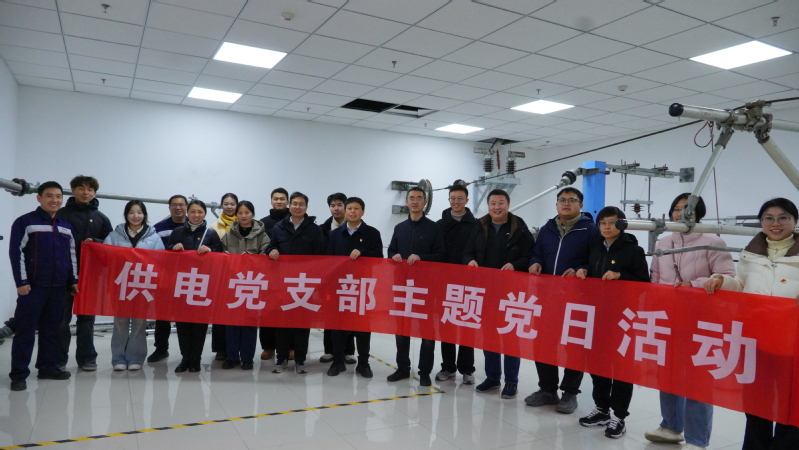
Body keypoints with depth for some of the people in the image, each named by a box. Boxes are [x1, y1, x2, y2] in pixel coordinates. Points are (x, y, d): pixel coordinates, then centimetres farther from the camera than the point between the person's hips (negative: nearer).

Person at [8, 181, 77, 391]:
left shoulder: (66, 226, 15)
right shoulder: (25, 222, -2)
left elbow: (72, 255, 19)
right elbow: (16, 253, -7)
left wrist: (73, 280, 13)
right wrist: (21, 282, -13)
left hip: (58, 287, 5)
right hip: (33, 286, -5)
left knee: (52, 329, 10)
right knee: (25, 330, -2)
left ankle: (48, 367, 19)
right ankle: (19, 374, 4)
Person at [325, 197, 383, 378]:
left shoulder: (372, 233, 1)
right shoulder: (335, 234, 9)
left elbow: (379, 257, -5)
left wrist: (361, 252, -20)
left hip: (364, 286, -2)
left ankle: (363, 363, 15)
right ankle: (338, 361, 18)